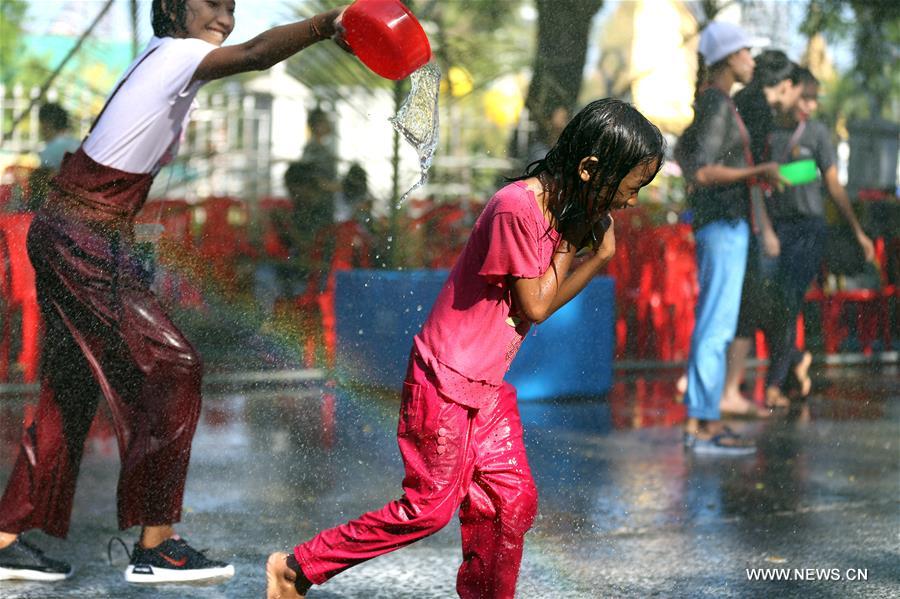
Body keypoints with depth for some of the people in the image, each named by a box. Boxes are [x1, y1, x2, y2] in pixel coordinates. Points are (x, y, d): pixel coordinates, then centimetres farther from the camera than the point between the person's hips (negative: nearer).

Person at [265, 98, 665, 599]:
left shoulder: (561, 207, 5)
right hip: (447, 377, -9)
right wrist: (569, 240, -12)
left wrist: (600, 257, -3)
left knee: (513, 500, 7)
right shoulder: (518, 207, -24)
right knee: (430, 508, -2)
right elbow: (536, 306, -18)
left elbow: (547, 300, 8)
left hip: (489, 384, 9)